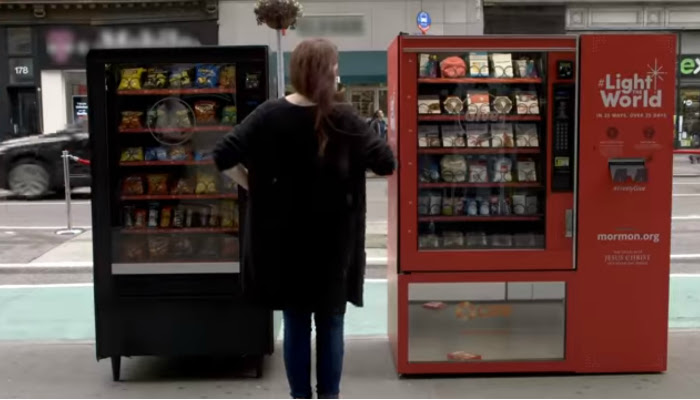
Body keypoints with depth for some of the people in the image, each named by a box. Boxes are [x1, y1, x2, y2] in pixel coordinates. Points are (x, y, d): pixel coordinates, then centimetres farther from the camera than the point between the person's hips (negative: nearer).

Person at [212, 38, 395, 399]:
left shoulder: (269, 115, -6)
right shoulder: (343, 119, -10)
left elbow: (223, 156, -11)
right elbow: (386, 163, -11)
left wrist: (254, 186, 3)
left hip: (283, 239, 2)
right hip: (332, 240, -2)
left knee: (295, 323, 13)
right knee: (330, 322, 12)